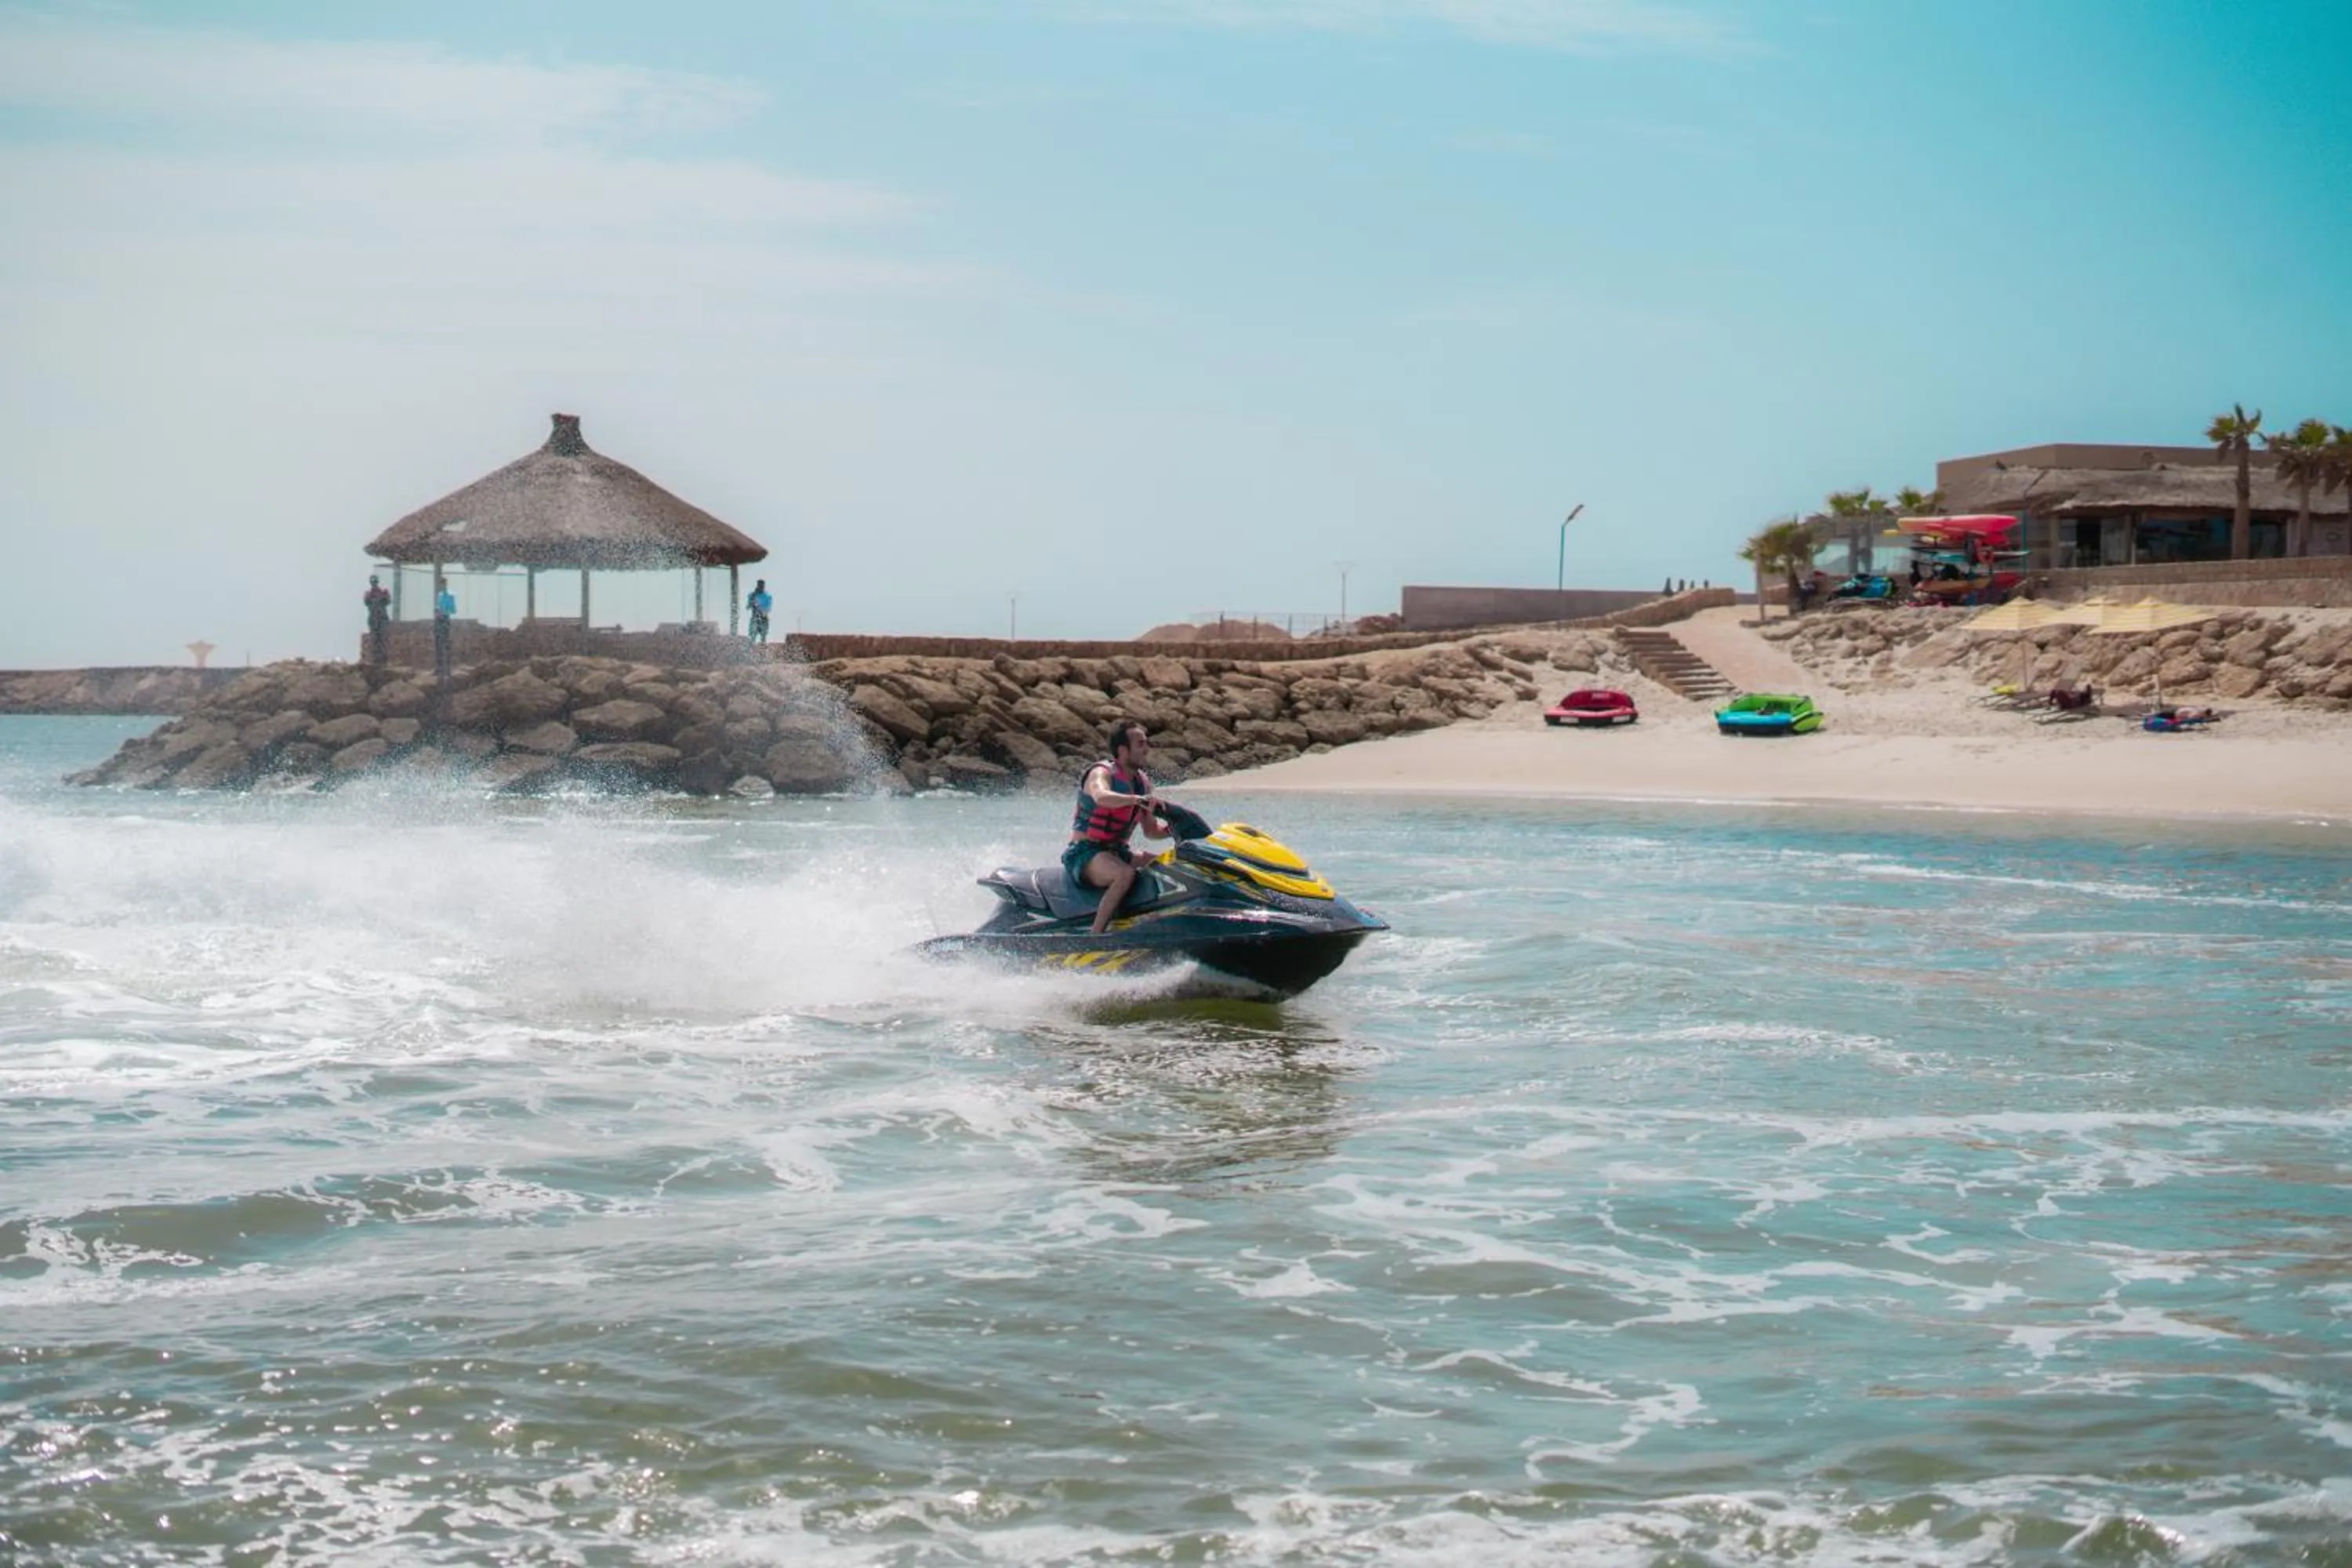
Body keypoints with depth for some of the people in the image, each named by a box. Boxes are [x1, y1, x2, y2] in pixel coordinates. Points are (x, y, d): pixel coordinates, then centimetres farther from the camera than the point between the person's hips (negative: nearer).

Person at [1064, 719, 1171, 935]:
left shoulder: (1142, 781, 11)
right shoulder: (1102, 773, -13)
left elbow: (1151, 829, 16)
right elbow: (1101, 797, -39)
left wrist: (1173, 829, -5)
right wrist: (1137, 799, -52)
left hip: (1118, 852, 9)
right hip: (1086, 852, -9)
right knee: (1126, 874, -36)